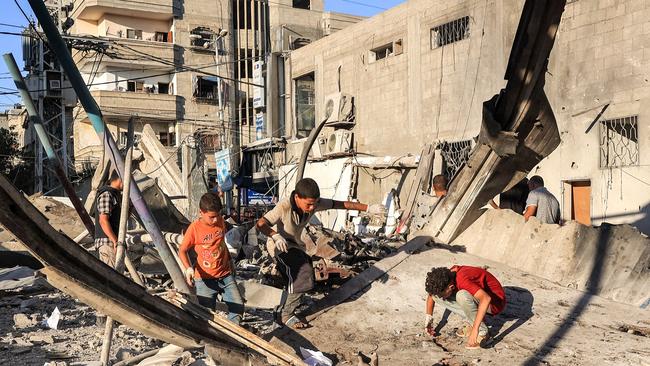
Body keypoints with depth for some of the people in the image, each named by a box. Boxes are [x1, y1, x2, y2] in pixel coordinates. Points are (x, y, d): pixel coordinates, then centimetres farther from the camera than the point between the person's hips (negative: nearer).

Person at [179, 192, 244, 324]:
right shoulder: (194, 228, -14)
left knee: (238, 307, -3)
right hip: (205, 279, -4)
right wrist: (188, 268, -20)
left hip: (225, 275, 4)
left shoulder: (221, 221, 0)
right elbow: (182, 251, -4)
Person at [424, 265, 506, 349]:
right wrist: (429, 317, 7)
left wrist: (475, 329, -47)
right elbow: (431, 292, 11)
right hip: (478, 299, 8)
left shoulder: (462, 280, -34)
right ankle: (471, 323, 4)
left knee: (462, 295, -36)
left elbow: (486, 299, -46)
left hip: (494, 302, -8)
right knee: (436, 295, -6)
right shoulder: (445, 277, -10)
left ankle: (482, 332, -16)